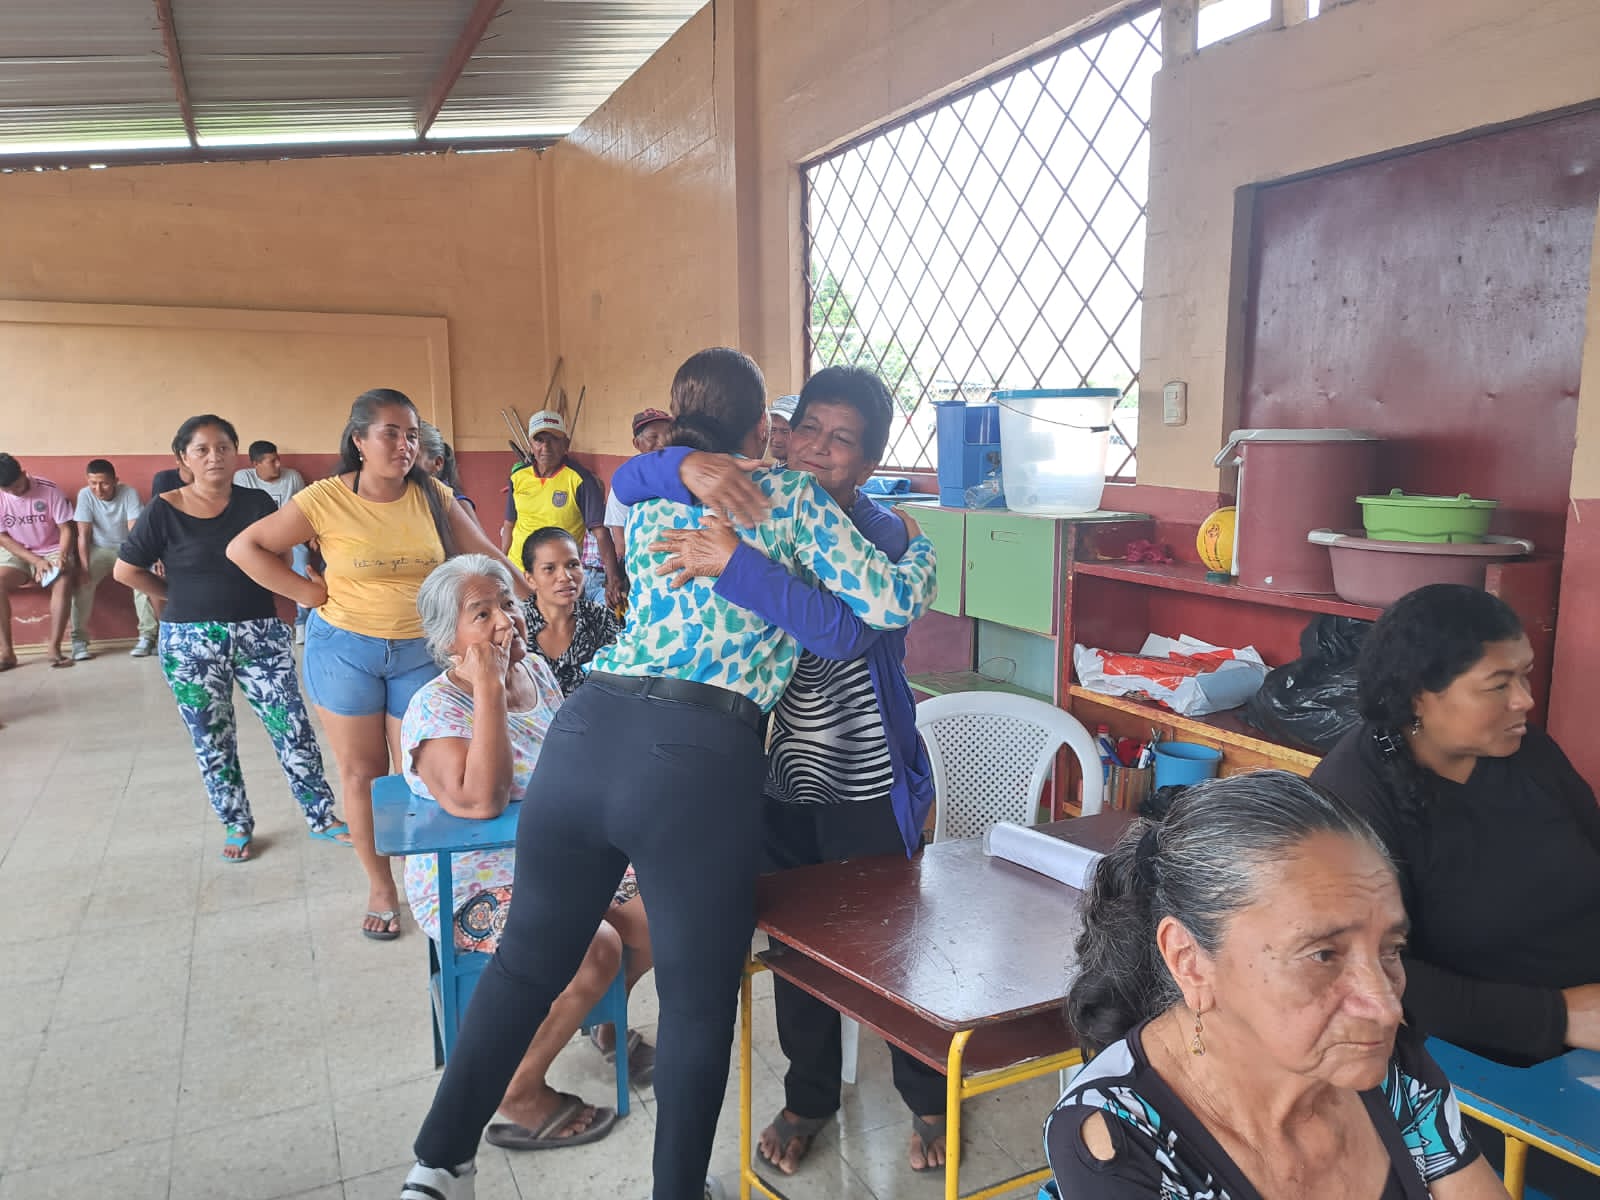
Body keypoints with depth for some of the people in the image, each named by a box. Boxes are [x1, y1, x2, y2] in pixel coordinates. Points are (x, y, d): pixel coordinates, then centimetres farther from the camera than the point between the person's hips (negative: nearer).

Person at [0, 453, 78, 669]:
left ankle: (54, 648, -29)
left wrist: (62, 556, -27)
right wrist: (35, 560, -17)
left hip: (51, 551, -2)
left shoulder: (49, 489, -13)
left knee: (64, 581, -34)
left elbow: (66, 529, -9)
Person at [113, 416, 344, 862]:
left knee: (293, 729, 0)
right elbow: (126, 570, 2)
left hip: (260, 634, 1)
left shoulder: (256, 503, -1)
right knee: (212, 741, 10)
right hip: (191, 642, 0)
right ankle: (237, 826, 27)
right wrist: (181, 598, 3)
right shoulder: (164, 511, -5)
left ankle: (322, 818, 12)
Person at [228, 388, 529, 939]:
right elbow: (244, 548, -5)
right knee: (361, 771, 9)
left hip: (419, 651, 1)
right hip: (345, 650, -1)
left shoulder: (433, 496, -4)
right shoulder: (325, 499, -11)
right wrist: (311, 593, -10)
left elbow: (486, 557, 2)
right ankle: (380, 887, 24)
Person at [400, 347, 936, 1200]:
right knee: (698, 998, 14)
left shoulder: (643, 502, 22)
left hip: (584, 734, 5)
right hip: (696, 760, -5)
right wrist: (919, 544, 24)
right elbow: (890, 605, 5)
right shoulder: (790, 497, 8)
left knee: (528, 958, 22)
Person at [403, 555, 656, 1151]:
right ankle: (520, 1093, -4)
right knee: (595, 947, -25)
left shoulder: (537, 672, 1)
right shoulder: (436, 710, -21)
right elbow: (481, 799, -38)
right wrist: (488, 687, -35)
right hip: (475, 886, -7)